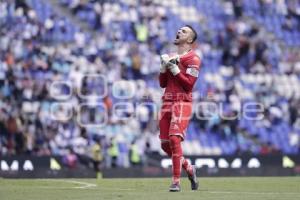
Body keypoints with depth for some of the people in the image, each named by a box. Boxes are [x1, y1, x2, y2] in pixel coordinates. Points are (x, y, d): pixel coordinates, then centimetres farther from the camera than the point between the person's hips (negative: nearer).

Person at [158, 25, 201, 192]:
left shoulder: (193, 58, -2)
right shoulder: (171, 57, 20)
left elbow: (189, 84, -11)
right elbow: (163, 83, 18)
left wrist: (174, 68, -13)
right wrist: (164, 66, 3)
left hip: (182, 103, -8)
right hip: (167, 102, 8)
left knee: (174, 139, -20)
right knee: (165, 144, 6)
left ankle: (176, 181, -16)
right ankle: (189, 168, 27)